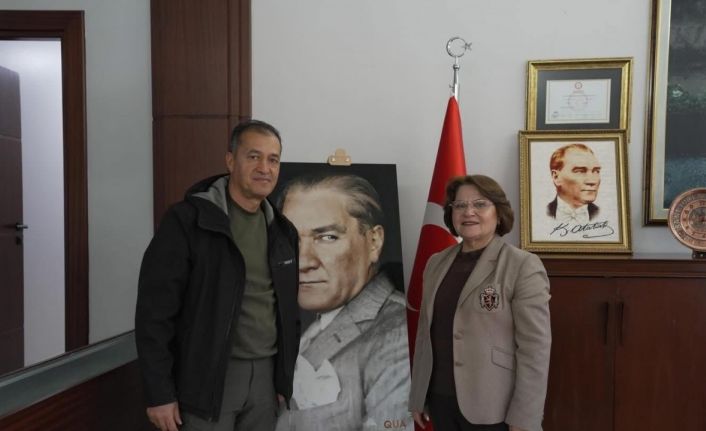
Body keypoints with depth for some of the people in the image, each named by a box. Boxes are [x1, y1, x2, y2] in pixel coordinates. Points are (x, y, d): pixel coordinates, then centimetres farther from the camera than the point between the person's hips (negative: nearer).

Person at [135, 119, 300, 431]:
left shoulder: (283, 231, 6)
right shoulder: (187, 220, -12)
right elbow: (155, 311, -12)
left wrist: (287, 379, 12)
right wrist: (159, 393, -12)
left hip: (265, 375, 5)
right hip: (208, 376, -5)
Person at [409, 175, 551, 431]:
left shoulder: (524, 266, -10)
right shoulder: (436, 264, 6)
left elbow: (535, 348, -12)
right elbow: (425, 333, 9)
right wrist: (418, 397, 11)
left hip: (492, 408, -5)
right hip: (440, 400, 5)